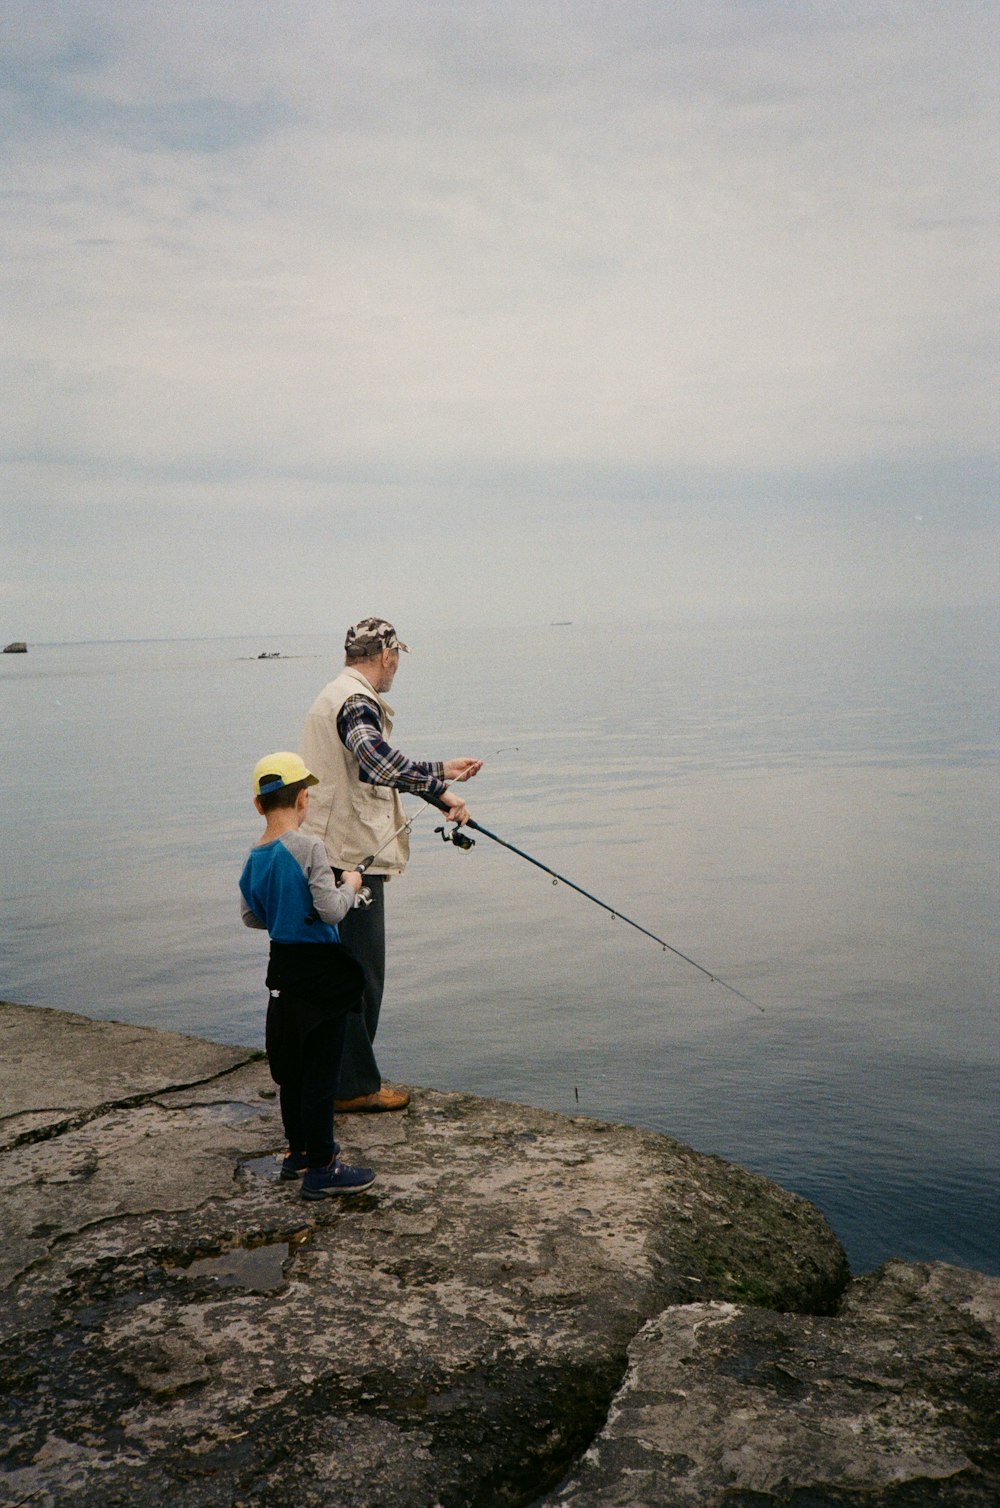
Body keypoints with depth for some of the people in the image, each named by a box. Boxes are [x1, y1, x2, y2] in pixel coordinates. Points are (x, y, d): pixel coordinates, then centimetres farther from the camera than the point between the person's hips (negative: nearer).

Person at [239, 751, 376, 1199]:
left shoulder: (254, 858, 3)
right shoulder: (308, 848, -19)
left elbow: (250, 916, 13)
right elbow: (332, 911, -23)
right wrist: (349, 885, -5)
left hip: (283, 968, 8)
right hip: (321, 972, -8)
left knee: (293, 1065, 20)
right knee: (321, 1070, 0)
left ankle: (298, 1151, 33)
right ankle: (320, 1168, 8)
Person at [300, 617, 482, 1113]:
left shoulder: (335, 696, 20)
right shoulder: (356, 702, -15)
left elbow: (376, 767, 29)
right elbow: (379, 762, -36)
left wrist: (441, 769, 31)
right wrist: (439, 791, -32)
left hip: (334, 855, 11)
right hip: (351, 857, -11)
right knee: (358, 974, -3)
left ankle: (339, 1080, 25)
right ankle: (353, 1086, 5)